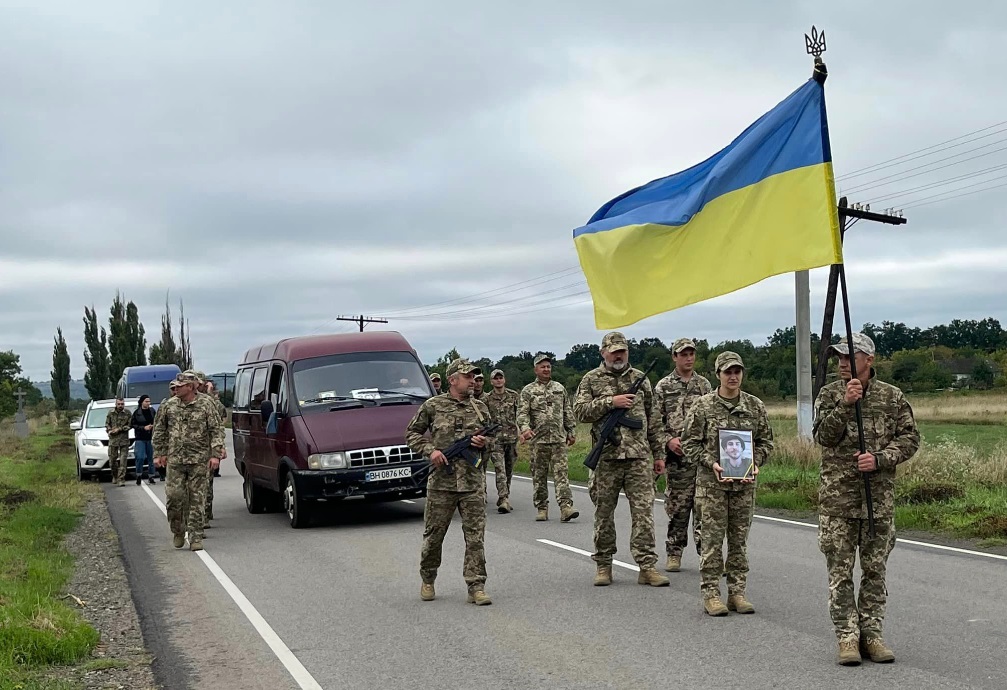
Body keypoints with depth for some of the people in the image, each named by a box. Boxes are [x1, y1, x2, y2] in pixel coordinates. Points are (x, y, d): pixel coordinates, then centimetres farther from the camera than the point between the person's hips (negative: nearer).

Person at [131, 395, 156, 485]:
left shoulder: (152, 411, 6)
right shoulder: (137, 412, -3)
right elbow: (132, 424, -3)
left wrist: (154, 426, -5)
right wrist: (144, 428, -12)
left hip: (150, 438, 3)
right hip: (140, 438, -3)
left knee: (151, 458, 6)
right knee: (140, 457, -11)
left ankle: (151, 477, 16)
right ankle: (139, 476, 7)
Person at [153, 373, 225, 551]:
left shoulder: (205, 406, 0)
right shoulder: (168, 406, 7)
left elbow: (217, 430, 1)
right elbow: (159, 431, 15)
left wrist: (215, 454, -7)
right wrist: (159, 454, 10)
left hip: (199, 460, -2)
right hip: (175, 460, 2)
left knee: (197, 499, -1)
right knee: (174, 496, -3)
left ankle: (196, 537, 4)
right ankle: (178, 531, 18)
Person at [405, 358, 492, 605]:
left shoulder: (480, 408, 10)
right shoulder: (433, 406, 1)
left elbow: (491, 440, 20)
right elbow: (412, 434, 7)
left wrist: (484, 443, -4)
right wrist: (430, 450, -9)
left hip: (473, 483, 2)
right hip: (441, 483, -2)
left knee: (475, 537, -2)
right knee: (433, 535, 8)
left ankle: (476, 587, 1)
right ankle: (427, 580, 27)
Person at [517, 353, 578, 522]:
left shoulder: (559, 388, 14)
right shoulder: (528, 391, 4)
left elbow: (568, 412, 18)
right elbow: (522, 413, -6)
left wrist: (572, 431, 14)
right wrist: (525, 428, -24)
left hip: (559, 439, 1)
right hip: (538, 439, -1)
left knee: (562, 472, -8)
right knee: (539, 475, 4)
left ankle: (566, 506, -15)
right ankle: (542, 508, 12)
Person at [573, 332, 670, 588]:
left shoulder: (640, 379, 11)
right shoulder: (591, 379, 5)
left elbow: (653, 419, 13)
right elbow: (580, 411, -6)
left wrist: (659, 453, 11)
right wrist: (610, 402, -15)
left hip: (638, 457, 1)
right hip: (606, 458, -1)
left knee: (644, 511, -4)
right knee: (604, 514, 6)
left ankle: (647, 566, -1)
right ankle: (603, 565, 17)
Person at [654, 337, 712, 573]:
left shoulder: (704, 384, 11)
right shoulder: (663, 386, 4)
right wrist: (669, 440, -12)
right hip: (677, 456, -2)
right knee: (677, 506, 3)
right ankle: (674, 553, 12)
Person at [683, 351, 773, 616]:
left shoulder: (755, 406, 6)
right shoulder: (703, 406, -3)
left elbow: (766, 441, 12)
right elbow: (690, 443, -1)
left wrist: (755, 463, -5)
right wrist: (711, 463, -15)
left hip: (745, 483, 3)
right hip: (711, 482, -3)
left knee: (739, 539, 8)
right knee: (712, 539, -2)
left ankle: (737, 592, 15)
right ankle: (711, 593, 5)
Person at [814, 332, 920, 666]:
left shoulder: (892, 396, 3)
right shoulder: (829, 394, 2)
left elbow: (909, 437, 2)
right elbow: (823, 437, -9)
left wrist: (880, 459, -13)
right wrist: (845, 405, -21)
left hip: (880, 497, 1)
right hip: (837, 498, -1)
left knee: (875, 570, 7)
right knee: (840, 572, -1)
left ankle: (872, 634, 16)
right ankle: (848, 637, 6)